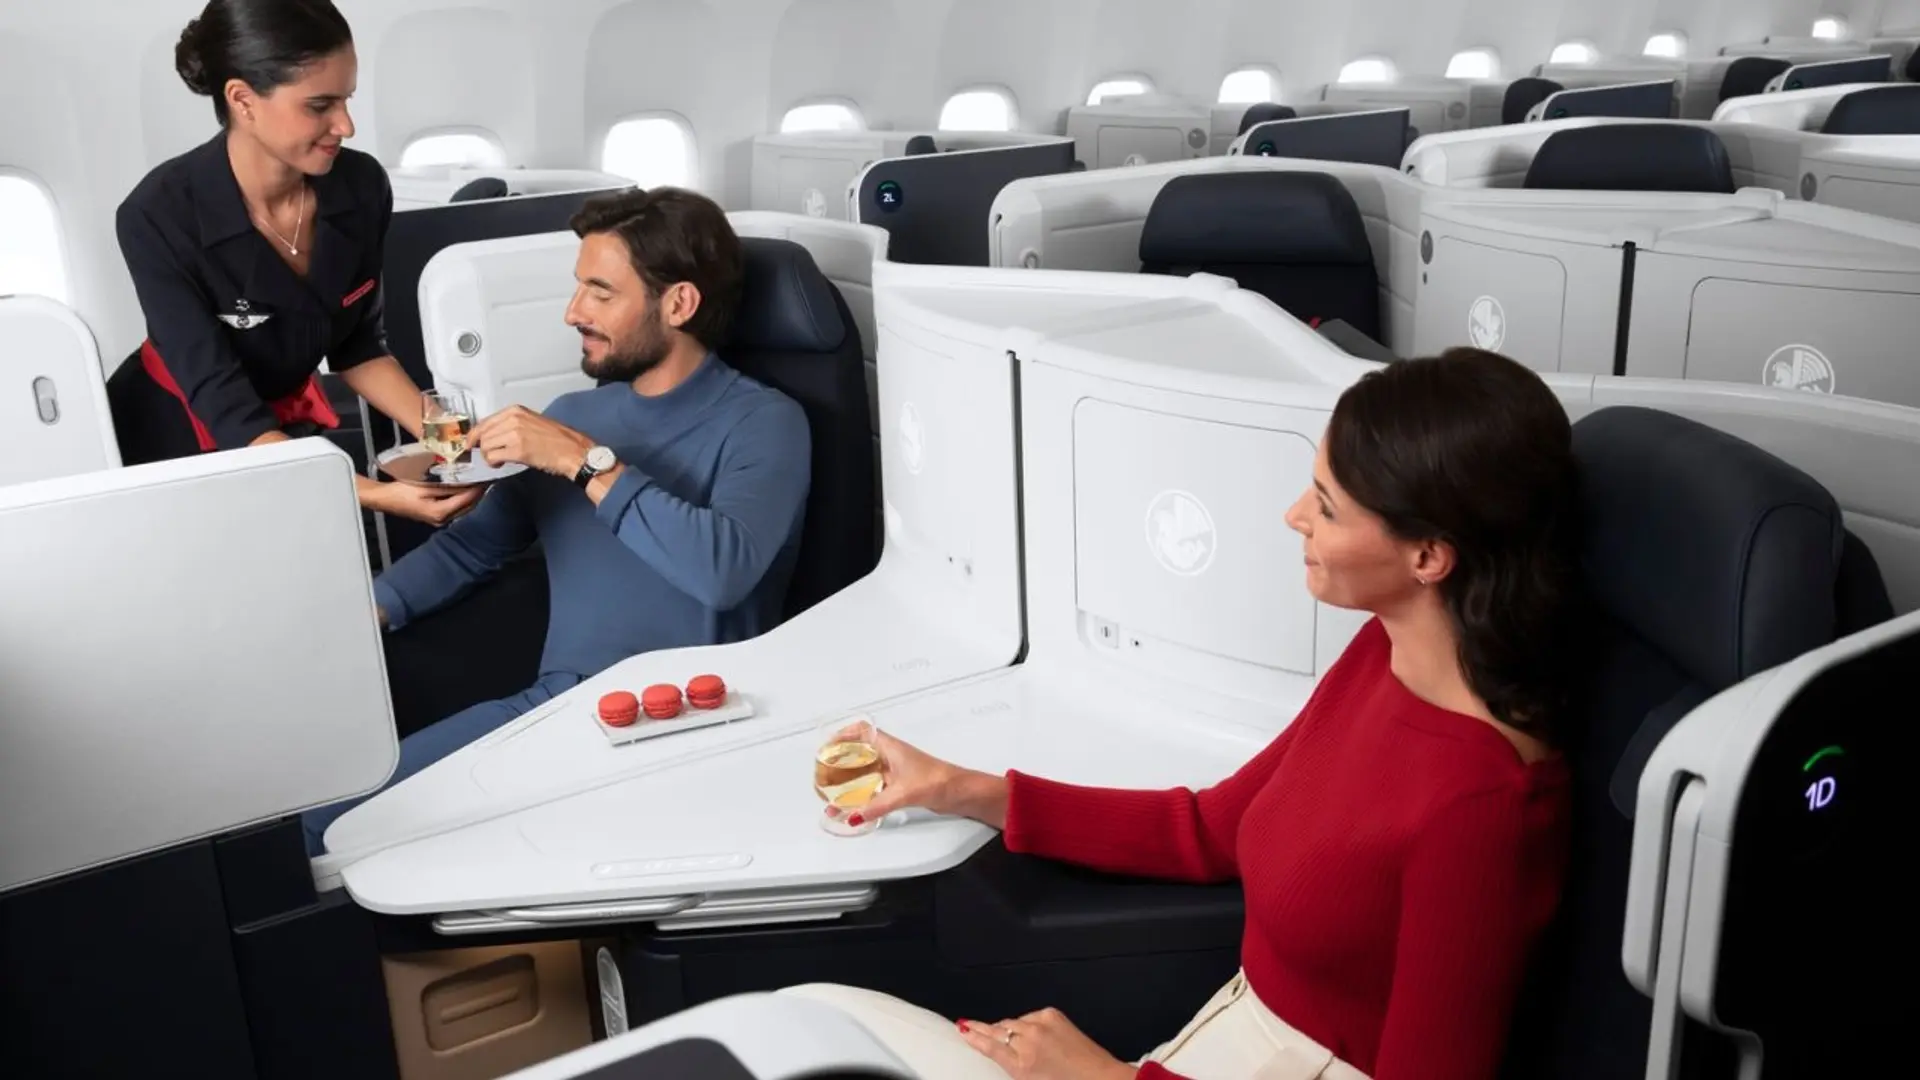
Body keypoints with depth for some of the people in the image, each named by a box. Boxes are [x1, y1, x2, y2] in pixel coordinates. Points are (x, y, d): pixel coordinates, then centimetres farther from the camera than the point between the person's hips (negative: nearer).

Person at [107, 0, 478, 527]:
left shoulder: (361, 187, -14)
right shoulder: (159, 217, -24)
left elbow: (357, 345, 0)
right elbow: (227, 409, -26)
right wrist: (375, 496, -38)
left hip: (292, 425, 4)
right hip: (174, 441, -3)